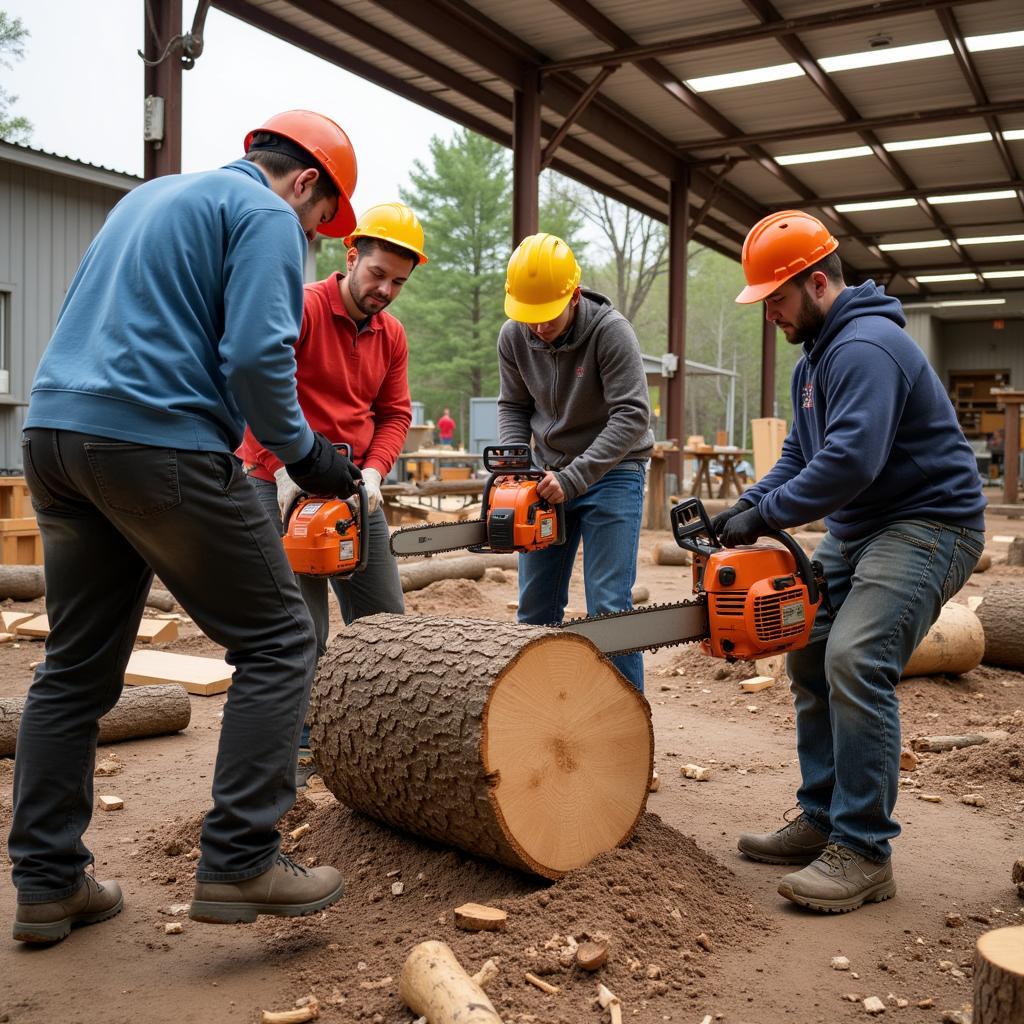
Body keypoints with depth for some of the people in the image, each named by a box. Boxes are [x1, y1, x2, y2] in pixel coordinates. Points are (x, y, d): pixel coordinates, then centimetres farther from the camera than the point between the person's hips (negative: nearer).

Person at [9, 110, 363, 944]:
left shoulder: (151, 195, 26)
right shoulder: (265, 215, -1)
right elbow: (257, 355, -16)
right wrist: (304, 452, -1)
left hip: (53, 430, 9)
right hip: (162, 446, -9)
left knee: (78, 666, 14)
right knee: (278, 641, 2)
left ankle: (48, 883, 20)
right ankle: (239, 861, -1)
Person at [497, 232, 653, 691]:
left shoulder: (610, 330, -20)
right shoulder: (513, 337, -4)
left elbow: (632, 415, -24)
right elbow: (513, 407, 6)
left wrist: (574, 478, -28)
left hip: (611, 474, -5)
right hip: (551, 477, 5)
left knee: (608, 606, -11)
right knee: (535, 605, 9)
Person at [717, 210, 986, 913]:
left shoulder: (867, 346, -21)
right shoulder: (816, 355, 14)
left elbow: (851, 459, -32)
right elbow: (801, 453, 14)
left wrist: (764, 516, -23)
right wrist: (743, 509, 0)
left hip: (928, 524, -11)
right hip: (855, 530, 11)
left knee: (855, 661, -23)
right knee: (811, 656, 8)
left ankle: (864, 853, -14)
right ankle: (822, 819, 17)